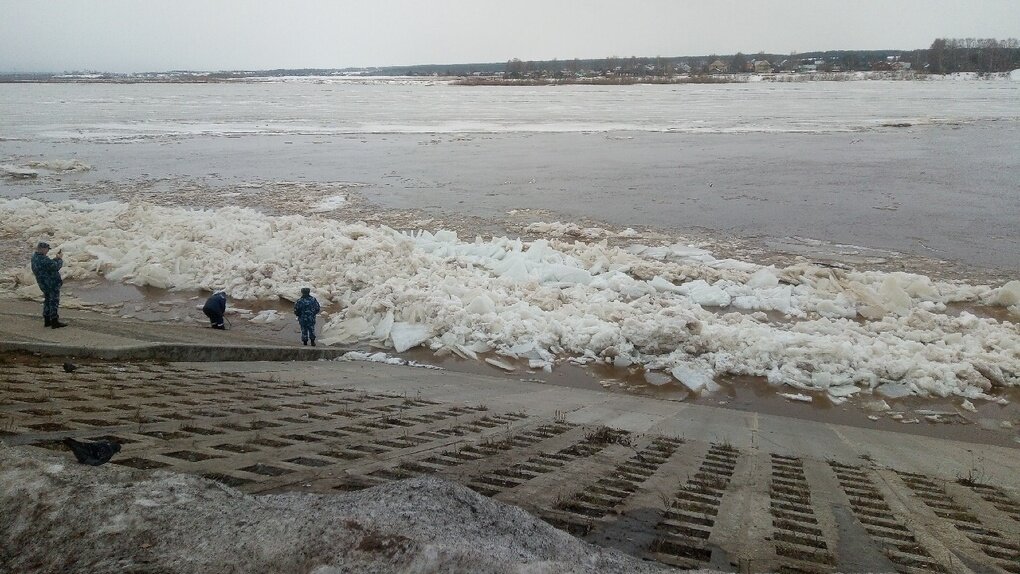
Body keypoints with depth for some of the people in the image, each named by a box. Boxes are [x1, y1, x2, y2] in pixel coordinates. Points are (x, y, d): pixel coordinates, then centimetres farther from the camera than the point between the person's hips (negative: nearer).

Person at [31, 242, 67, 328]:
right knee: (54, 302, -4)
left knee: (47, 301, 19)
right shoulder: (43, 259, -24)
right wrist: (60, 259, -5)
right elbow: (56, 266, -22)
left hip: (44, 285, 10)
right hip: (52, 284, -10)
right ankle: (54, 322, -1)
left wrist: (56, 258, 5)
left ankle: (47, 321, 24)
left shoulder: (35, 257, 7)